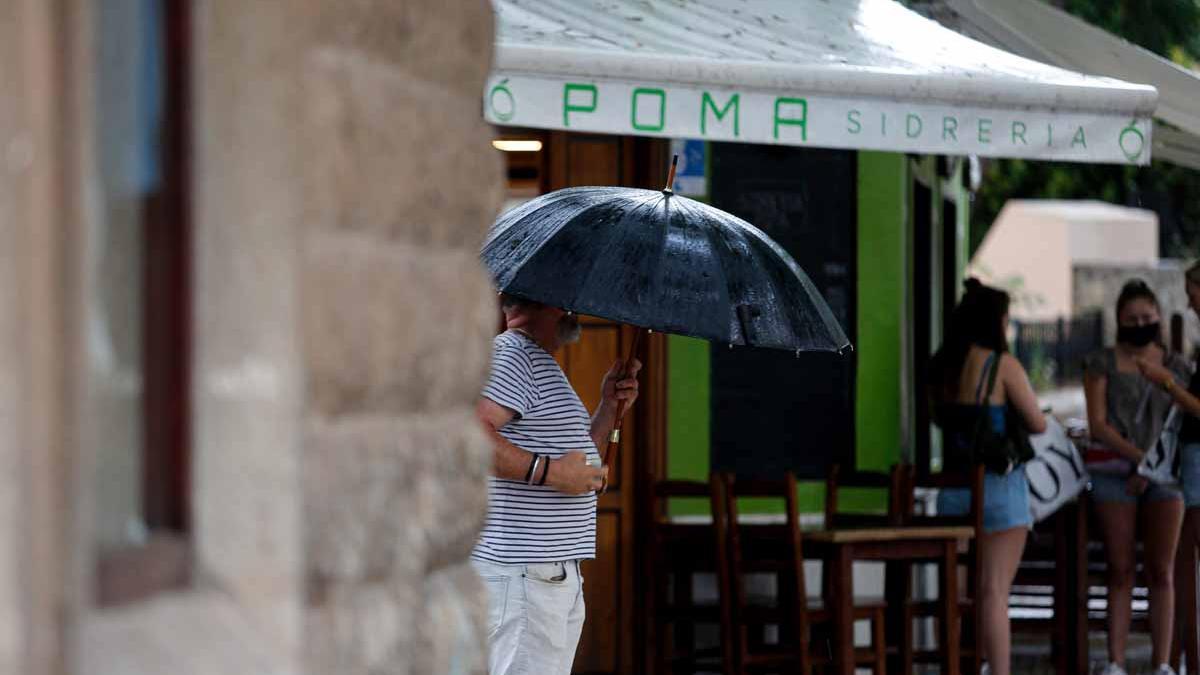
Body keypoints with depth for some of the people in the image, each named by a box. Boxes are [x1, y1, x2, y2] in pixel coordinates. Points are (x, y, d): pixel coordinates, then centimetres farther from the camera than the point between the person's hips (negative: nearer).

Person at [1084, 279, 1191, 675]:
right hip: (1114, 473, -1)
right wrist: (1139, 457, -14)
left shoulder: (1176, 368, 9)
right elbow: (1097, 424, -4)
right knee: (1120, 571, 0)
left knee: (1161, 572, -2)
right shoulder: (1102, 365, 4)